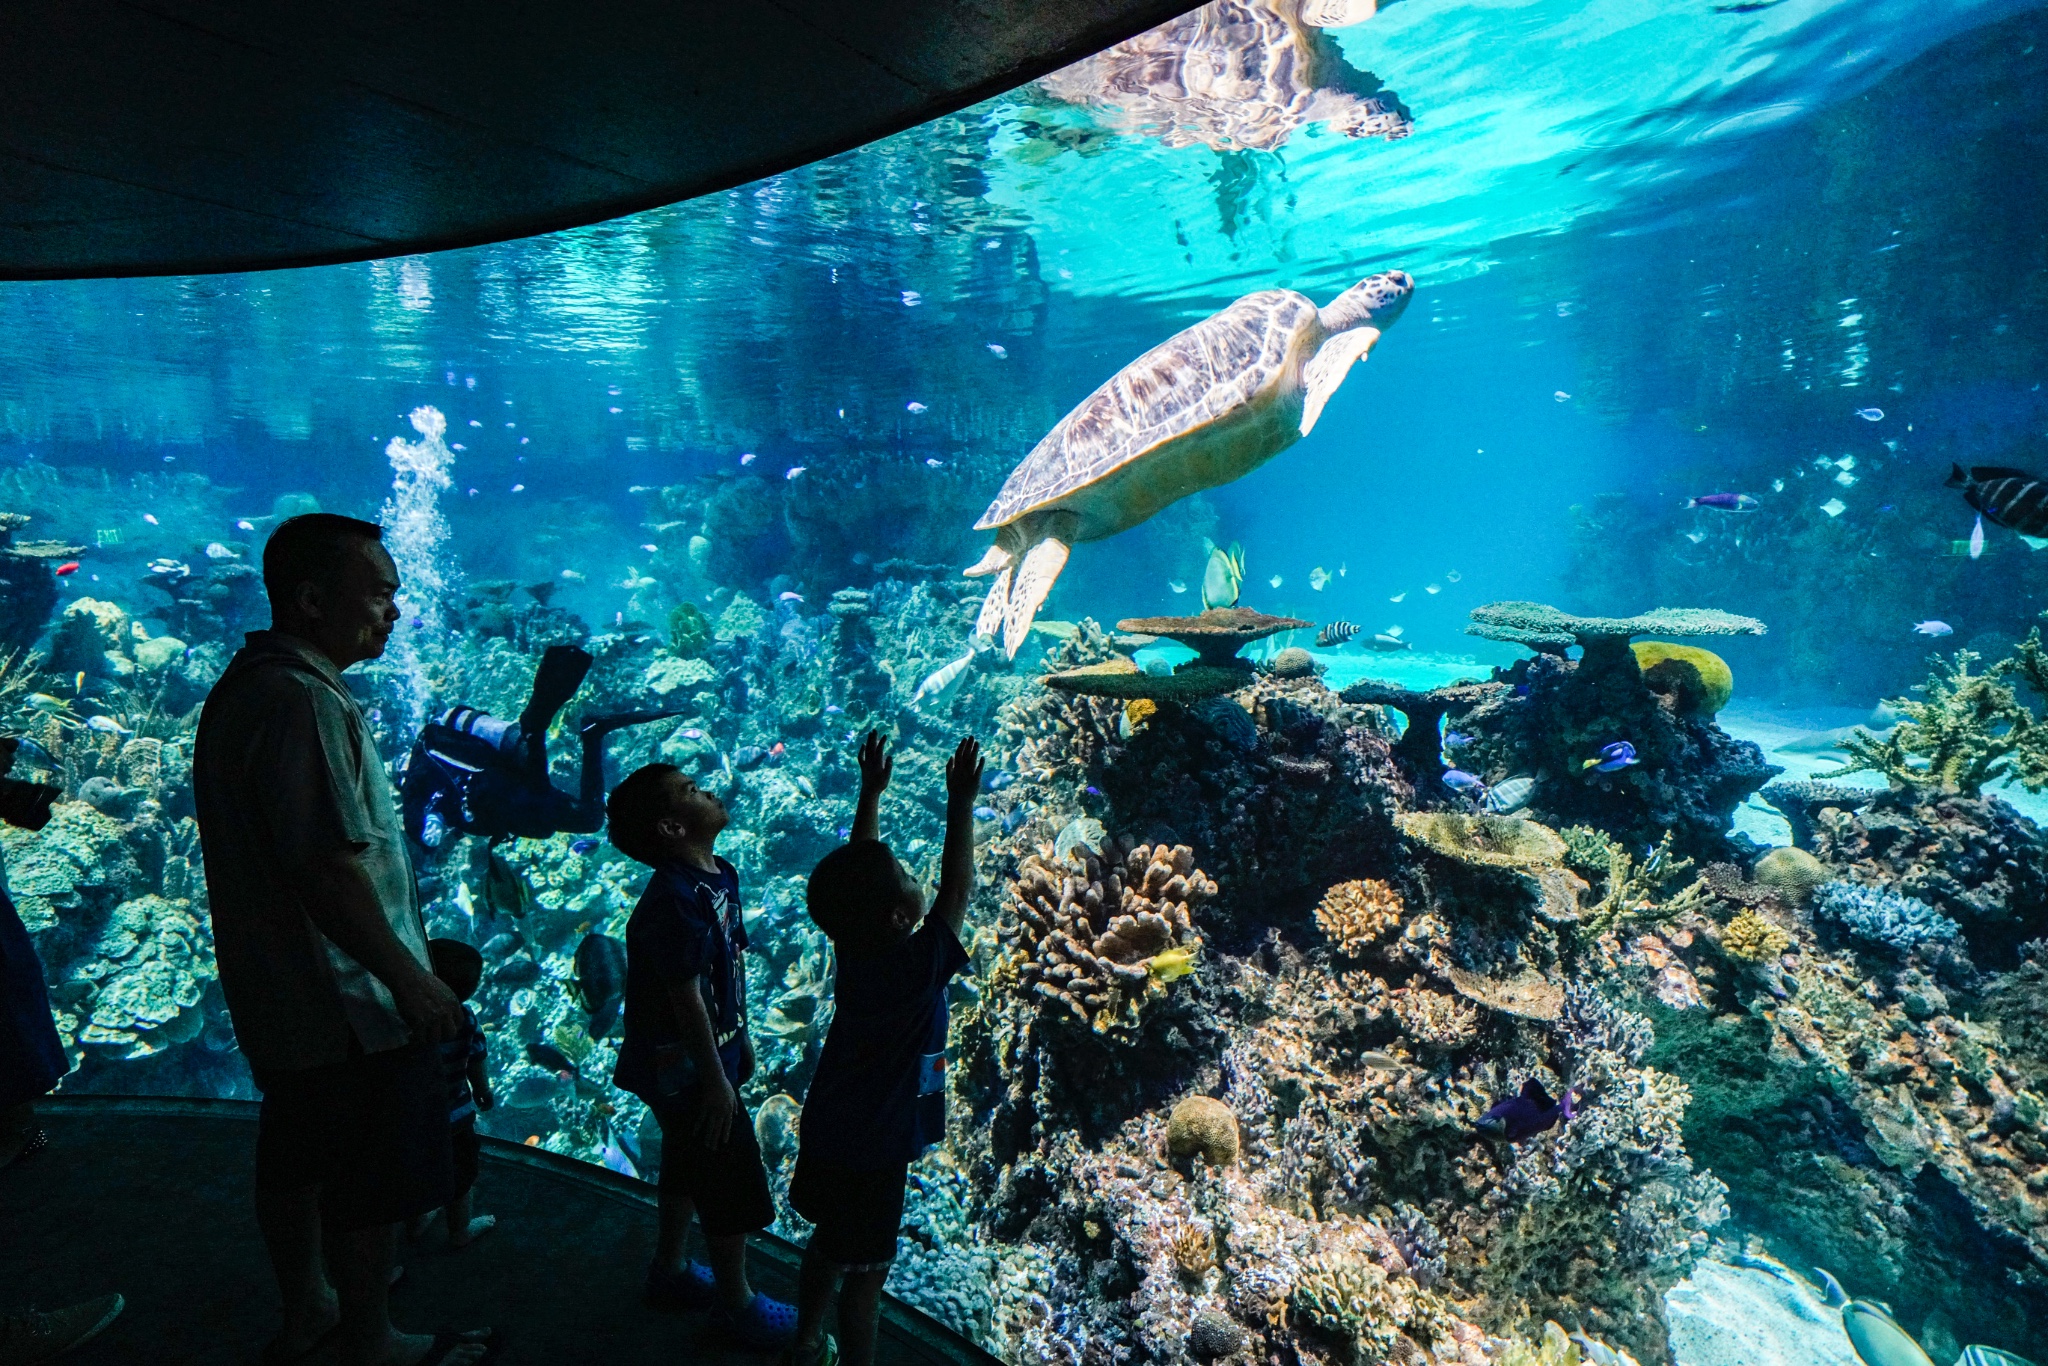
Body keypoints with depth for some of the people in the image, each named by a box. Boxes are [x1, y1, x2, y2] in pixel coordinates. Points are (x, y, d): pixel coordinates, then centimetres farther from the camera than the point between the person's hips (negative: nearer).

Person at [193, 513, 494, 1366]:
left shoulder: (247, 682, 7)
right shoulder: (303, 701, -26)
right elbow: (330, 870, -29)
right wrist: (410, 978, -20)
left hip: (277, 992, 10)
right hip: (350, 1004, -10)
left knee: (297, 1162, 25)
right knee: (372, 1189, 8)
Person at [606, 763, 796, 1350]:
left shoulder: (721, 875, 0)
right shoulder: (673, 900, -29)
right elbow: (685, 997, -26)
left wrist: (742, 1036, 17)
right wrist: (714, 1078, -20)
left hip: (712, 1048, 9)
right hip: (686, 1065, -9)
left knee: (687, 1165, 25)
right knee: (735, 1186, 6)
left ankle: (671, 1270, 45)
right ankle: (736, 1301, 27)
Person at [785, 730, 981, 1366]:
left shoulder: (850, 947, -9)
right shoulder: (919, 964, -28)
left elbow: (860, 862, 1)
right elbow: (958, 888, -25)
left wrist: (871, 791, 3)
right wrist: (960, 805, -26)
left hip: (826, 1130, 8)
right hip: (875, 1149, -7)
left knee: (828, 1242, 26)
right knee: (865, 1272, 10)